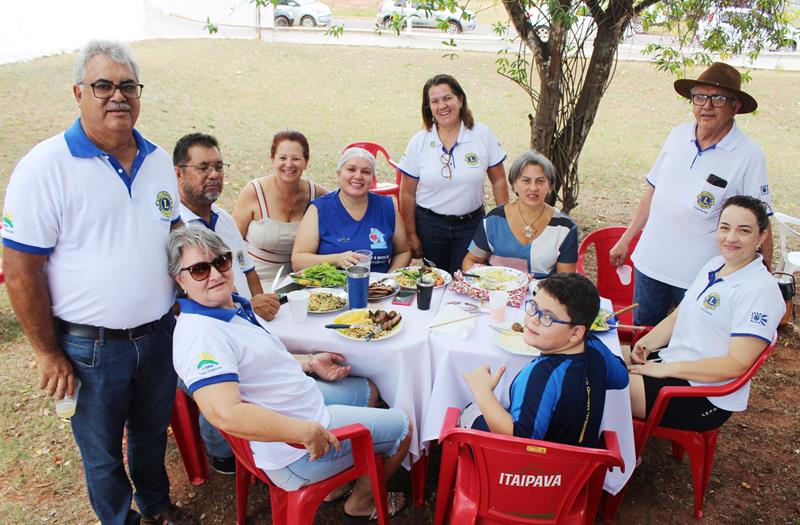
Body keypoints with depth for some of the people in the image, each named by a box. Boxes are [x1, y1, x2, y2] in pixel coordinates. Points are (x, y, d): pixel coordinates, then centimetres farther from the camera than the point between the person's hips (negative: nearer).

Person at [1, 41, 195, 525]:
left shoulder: (158, 160, 2)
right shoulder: (45, 167, -15)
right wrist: (48, 354, -11)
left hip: (159, 334, 5)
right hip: (89, 346, -5)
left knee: (153, 433, 25)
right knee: (102, 453, 16)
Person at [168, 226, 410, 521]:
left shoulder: (235, 306, 2)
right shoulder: (200, 334, -29)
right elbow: (226, 414, -41)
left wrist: (309, 363, 10)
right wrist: (307, 431, -36)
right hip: (297, 454, -10)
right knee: (402, 427, 7)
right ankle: (361, 502, 31)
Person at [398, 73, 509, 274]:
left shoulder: (483, 135, -4)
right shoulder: (419, 142, -4)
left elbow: (498, 181, 2)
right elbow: (408, 193, -1)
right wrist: (411, 235, -1)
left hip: (471, 225, 0)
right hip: (429, 225, 0)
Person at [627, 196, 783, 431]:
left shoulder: (760, 290, -18)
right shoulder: (714, 265, 8)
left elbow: (737, 364, -22)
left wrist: (666, 369, -21)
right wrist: (646, 343, -5)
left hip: (704, 396, -8)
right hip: (669, 363, 8)